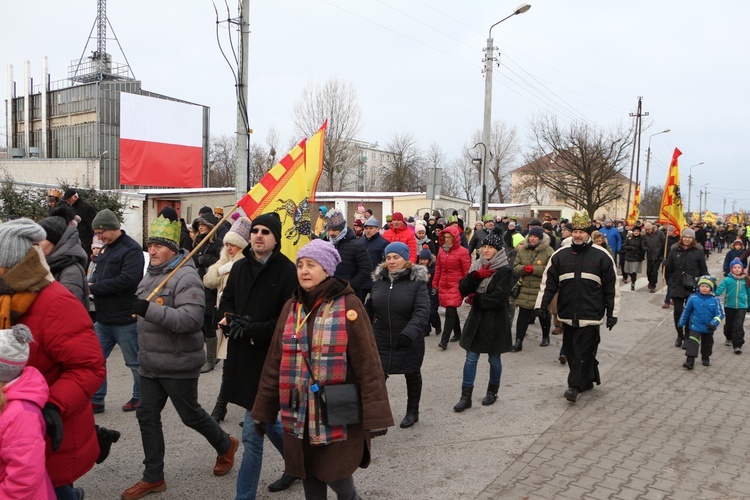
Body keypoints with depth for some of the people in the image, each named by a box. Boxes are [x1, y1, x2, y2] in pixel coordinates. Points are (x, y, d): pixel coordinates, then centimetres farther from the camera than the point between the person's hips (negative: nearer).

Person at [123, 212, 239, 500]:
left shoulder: (186, 277, -20)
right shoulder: (150, 274, 10)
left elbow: (193, 319, -32)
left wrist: (149, 310, -36)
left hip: (178, 364, -8)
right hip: (150, 363, 8)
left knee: (190, 415, 7)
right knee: (147, 416, 11)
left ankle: (225, 446, 34)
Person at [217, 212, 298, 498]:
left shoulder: (287, 271, -13)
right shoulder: (240, 267, 6)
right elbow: (227, 300, 18)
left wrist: (253, 329, -19)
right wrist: (230, 319, -3)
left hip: (269, 357, -7)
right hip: (240, 354, 7)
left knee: (252, 433, -2)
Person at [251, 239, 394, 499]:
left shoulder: (348, 305, -10)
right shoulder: (291, 307, 5)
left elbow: (368, 363, -12)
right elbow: (274, 363, 9)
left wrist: (375, 415, -16)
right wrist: (264, 410, 9)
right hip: (300, 414, 5)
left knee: (335, 475, 3)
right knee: (309, 478, 14)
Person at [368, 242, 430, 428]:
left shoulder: (417, 281, -14)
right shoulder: (378, 280, 0)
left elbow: (422, 312, -24)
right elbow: (371, 308, 10)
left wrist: (408, 334, -37)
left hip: (409, 342, -2)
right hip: (381, 340, 3)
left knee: (412, 374, 17)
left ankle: (412, 411, 36)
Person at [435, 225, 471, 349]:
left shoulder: (462, 252, -8)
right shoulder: (441, 250, 7)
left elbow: (467, 271, -6)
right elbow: (438, 268, 15)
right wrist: (435, 284, 15)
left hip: (456, 285, -5)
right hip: (443, 285, 5)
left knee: (450, 311, -12)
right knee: (452, 311, 14)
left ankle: (444, 340, -13)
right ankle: (457, 333, 32)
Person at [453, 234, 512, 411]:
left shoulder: (505, 270, -10)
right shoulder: (477, 266, 5)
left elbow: (497, 298, -19)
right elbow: (463, 289, -3)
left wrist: (475, 299, -8)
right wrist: (476, 275, -19)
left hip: (495, 322, -4)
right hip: (476, 319, 4)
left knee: (494, 359, 11)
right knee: (471, 358, 3)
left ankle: (492, 392, 31)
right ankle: (466, 396, 8)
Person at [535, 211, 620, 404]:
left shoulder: (602, 256, -1)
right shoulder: (560, 255, 6)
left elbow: (612, 287, 2)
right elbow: (548, 282, 8)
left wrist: (612, 313, 1)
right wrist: (541, 305, 2)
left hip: (590, 314, -4)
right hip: (567, 314, 4)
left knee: (583, 350, -6)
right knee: (571, 349, 9)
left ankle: (575, 386, -1)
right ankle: (588, 380, 26)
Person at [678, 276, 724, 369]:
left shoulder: (715, 300, -12)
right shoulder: (693, 298, -11)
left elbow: (720, 313, -11)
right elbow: (686, 311, 1)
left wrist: (713, 323, -27)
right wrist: (681, 323, 9)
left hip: (709, 328, 2)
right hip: (695, 326, -2)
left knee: (707, 344, 20)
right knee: (692, 342, -15)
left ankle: (706, 358, 42)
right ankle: (690, 361, -18)